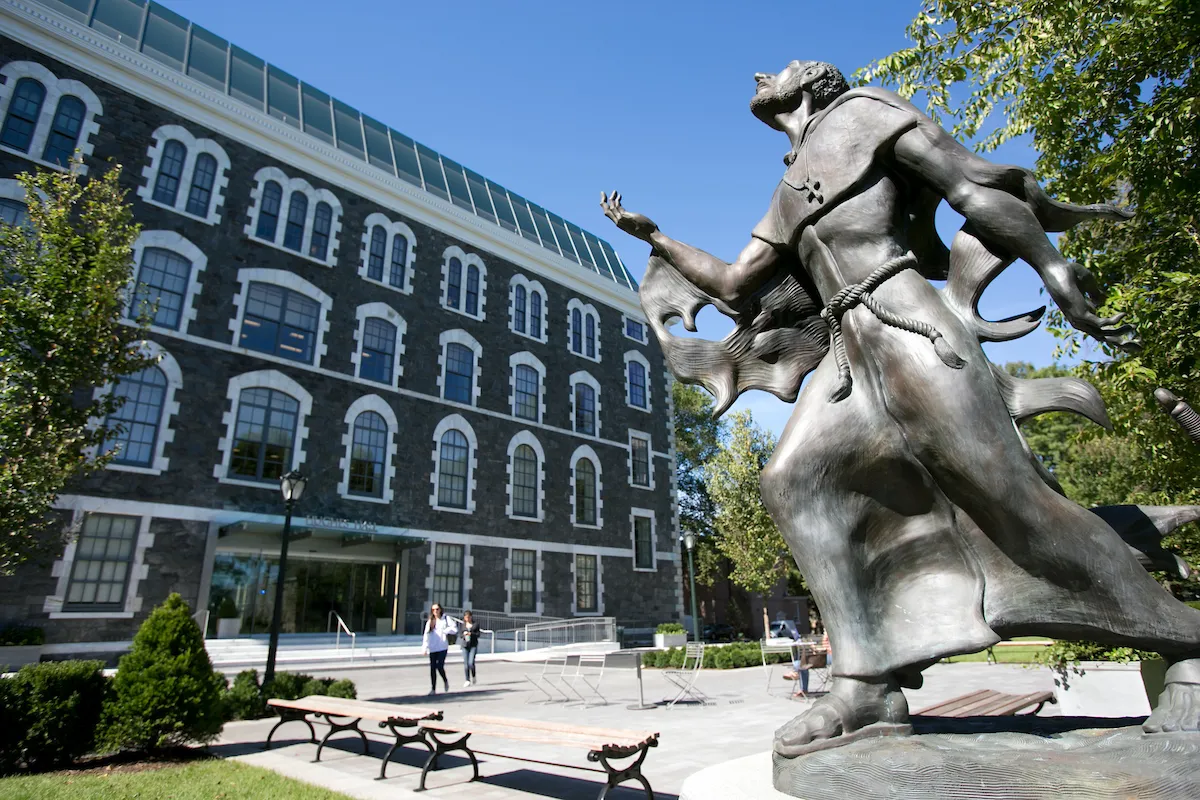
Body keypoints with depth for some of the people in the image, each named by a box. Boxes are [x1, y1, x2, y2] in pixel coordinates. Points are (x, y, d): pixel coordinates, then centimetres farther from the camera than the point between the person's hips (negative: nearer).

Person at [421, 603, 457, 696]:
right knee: (432, 668, 3)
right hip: (432, 649, 3)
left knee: (439, 666, -11)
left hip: (442, 647, -3)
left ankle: (445, 681, 18)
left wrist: (444, 631, -14)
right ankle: (433, 689, 13)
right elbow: (426, 635, 5)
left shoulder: (446, 619, 2)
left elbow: (454, 629, -6)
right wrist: (424, 648, -2)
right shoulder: (429, 621, 10)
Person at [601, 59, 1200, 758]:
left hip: (906, 326, -7)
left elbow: (978, 188, 3)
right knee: (794, 479, -13)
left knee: (1012, 497, -12)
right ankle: (870, 687, -15)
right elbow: (733, 284, 27)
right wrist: (651, 236, 28)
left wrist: (1057, 273, -6)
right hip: (850, 351, 7)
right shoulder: (790, 198, 30)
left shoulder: (860, 111, 12)